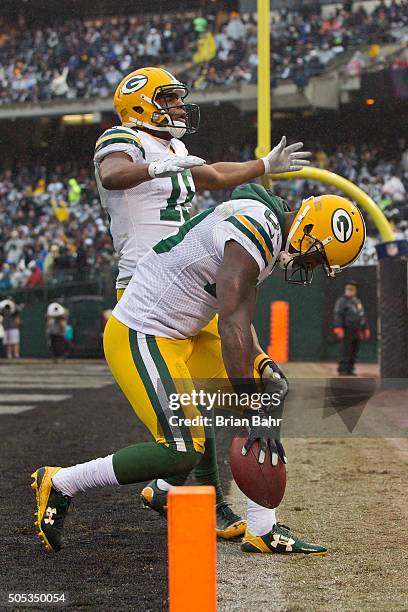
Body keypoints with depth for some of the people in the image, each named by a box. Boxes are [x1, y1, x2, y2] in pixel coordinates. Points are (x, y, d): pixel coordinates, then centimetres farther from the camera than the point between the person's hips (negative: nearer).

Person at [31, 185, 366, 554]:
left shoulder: (268, 230, 9)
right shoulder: (254, 238, -23)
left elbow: (239, 320, 17)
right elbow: (232, 329, -28)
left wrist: (265, 365, 1)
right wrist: (257, 417, -28)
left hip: (180, 336, 11)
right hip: (140, 339, -11)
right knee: (183, 452, -14)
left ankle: (263, 531, 8)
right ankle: (59, 484, 1)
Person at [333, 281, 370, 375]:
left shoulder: (358, 302, 18)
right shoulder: (341, 301, -5)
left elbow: (362, 317, 25)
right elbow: (338, 316, -12)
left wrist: (365, 330, 23)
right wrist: (339, 329, -21)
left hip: (357, 332, 7)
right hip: (347, 332, -7)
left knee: (354, 353, 9)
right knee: (345, 351, -8)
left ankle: (350, 369, 15)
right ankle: (343, 369, -4)